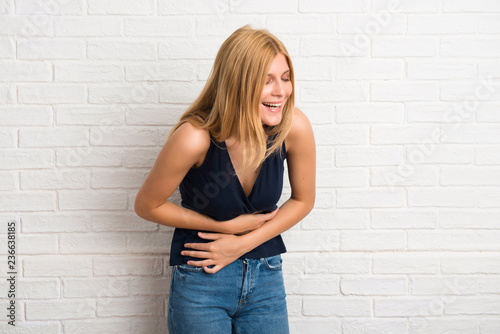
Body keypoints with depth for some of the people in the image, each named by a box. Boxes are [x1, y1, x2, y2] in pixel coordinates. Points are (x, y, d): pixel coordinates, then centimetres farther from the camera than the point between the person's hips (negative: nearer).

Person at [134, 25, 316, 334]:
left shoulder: (294, 127, -17)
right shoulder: (195, 137, -25)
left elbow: (303, 200, -1)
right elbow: (147, 206, -11)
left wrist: (243, 243, -9)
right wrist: (228, 226, -11)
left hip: (266, 275, 3)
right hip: (201, 280, -2)